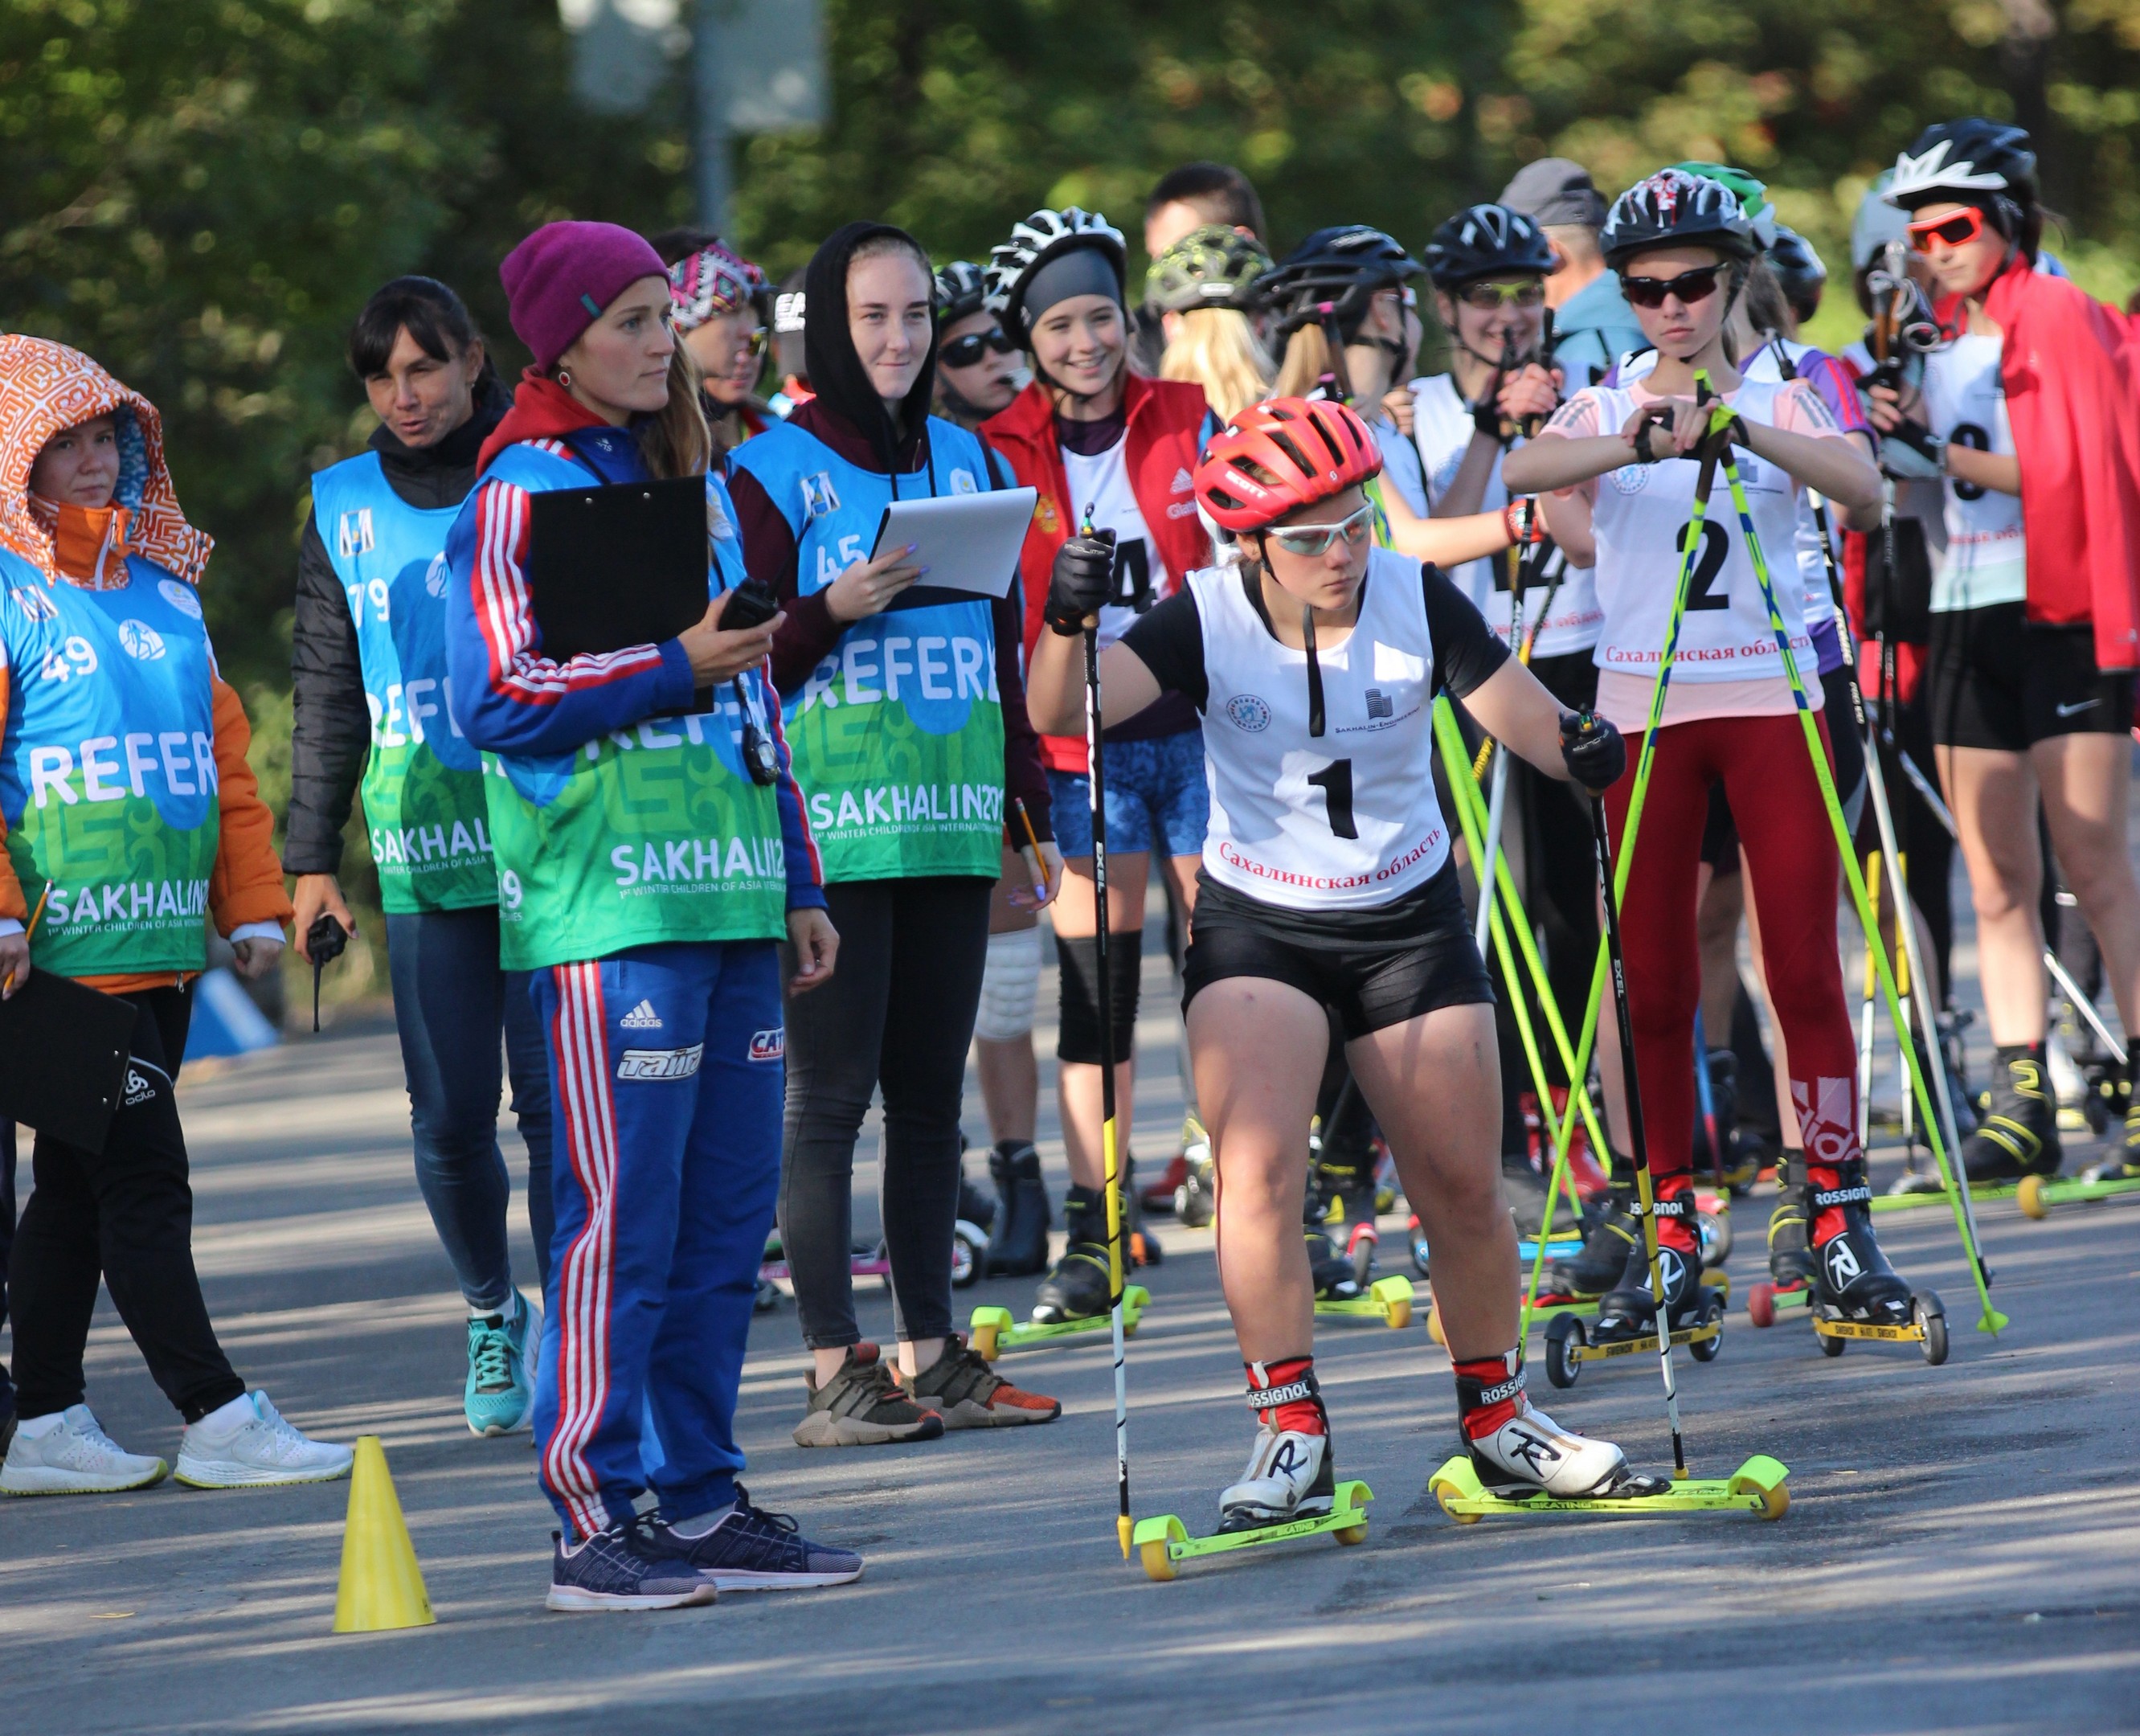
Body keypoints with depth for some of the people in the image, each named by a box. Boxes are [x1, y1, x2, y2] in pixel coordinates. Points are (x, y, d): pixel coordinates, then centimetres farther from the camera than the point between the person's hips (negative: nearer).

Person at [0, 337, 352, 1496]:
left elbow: (223, 754, 20)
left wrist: (251, 903, 15)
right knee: (141, 1181, -7)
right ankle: (216, 1419, -5)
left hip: (163, 942, 8)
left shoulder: (164, 592, 17)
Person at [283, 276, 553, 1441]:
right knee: (448, 1114, 3)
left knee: (556, 1094, -9)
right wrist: (311, 856, 11)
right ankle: (492, 1314, 25)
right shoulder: (345, 508, 10)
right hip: (424, 852, 3)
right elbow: (325, 691, 15)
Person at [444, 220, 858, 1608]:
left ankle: (700, 1500, 13)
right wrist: (675, 669, -17)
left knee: (728, 1216, 7)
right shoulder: (523, 494, -4)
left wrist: (799, 884, 22)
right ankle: (595, 1516, -4)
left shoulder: (695, 483, 20)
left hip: (729, 906, 8)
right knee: (625, 1217, -9)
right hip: (606, 906, -8)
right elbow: (497, 701, -12)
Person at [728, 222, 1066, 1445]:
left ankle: (933, 1354, 13)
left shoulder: (965, 458, 15)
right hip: (832, 825, -5)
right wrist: (834, 610, -20)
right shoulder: (777, 468, -1)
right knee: (832, 1093, -5)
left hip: (952, 825, 5)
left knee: (933, 1092, 7)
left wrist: (1031, 803, 17)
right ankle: (836, 1373, -3)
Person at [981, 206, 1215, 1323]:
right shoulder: (1001, 455, 3)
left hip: (1196, 723, 0)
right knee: (1095, 991, -1)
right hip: (1081, 739, 0)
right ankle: (1092, 1236, 3)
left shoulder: (1187, 419, 5)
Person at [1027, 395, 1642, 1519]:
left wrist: (1576, 747, -36)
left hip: (1410, 919, 2)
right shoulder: (1208, 620, -15)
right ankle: (1292, 1436, -12)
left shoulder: (1416, 600, -11)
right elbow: (1065, 712, -27)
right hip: (1256, 926, -1)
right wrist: (1067, 623, -47)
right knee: (1256, 1169, -19)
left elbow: (1512, 707, -13)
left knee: (1463, 1187, 5)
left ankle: (1497, 1423, 24)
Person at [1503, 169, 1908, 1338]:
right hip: (1643, 705, 1)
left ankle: (1837, 1225, -1)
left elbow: (1861, 486, -15)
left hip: (1770, 701, -1)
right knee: (1657, 987, 2)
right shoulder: (1602, 413, 8)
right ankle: (1672, 1238, 8)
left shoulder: (1783, 405, 7)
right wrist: (1634, 445, -33)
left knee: (1806, 970, -6)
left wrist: (1737, 427, -29)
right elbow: (1523, 471, -15)